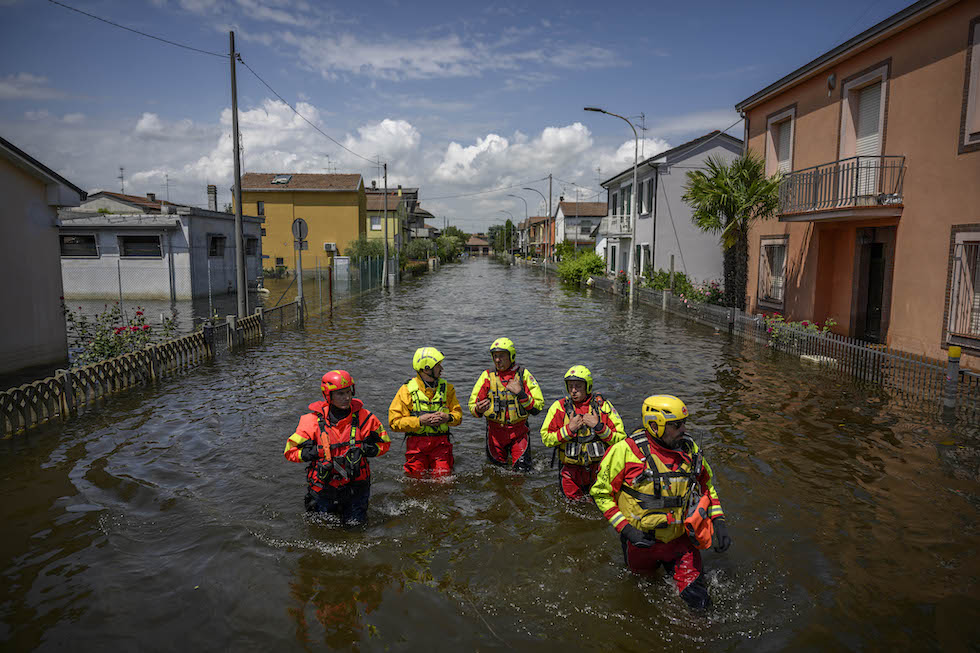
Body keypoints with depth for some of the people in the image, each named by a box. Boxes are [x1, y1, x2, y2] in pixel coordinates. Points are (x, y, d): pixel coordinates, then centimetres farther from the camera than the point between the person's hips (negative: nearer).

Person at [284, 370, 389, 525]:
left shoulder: (363, 417, -10)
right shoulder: (313, 421, -13)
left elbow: (384, 443, 2)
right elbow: (290, 451, -5)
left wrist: (363, 449, -15)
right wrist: (317, 451, -19)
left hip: (356, 485, 1)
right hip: (324, 487, 0)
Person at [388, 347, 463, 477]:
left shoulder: (446, 387, 6)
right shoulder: (407, 390, -5)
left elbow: (458, 413, 10)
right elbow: (394, 422, -8)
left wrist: (448, 417, -13)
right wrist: (420, 421, -20)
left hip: (441, 442, 2)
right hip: (416, 442, -2)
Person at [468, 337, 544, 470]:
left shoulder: (524, 375, -4)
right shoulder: (487, 376, -2)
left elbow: (538, 407, -8)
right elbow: (472, 405, -3)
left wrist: (521, 394, -22)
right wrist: (478, 410, -26)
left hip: (519, 431, -1)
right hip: (495, 432, 1)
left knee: (522, 470, -1)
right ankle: (504, 459, 39)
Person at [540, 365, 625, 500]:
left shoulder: (603, 406, -6)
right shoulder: (559, 407, -5)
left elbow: (621, 438, -8)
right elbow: (546, 439, -8)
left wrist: (598, 426, -20)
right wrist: (569, 428, -19)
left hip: (598, 468, 0)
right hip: (570, 468, 0)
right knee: (575, 501, 10)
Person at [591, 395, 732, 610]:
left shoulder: (689, 449, -6)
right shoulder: (626, 451, -21)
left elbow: (706, 486, 12)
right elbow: (601, 492, -12)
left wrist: (718, 521, 1)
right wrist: (626, 529, -19)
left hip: (681, 541, 2)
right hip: (642, 541, -2)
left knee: (699, 601, -1)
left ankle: (673, 566, 28)